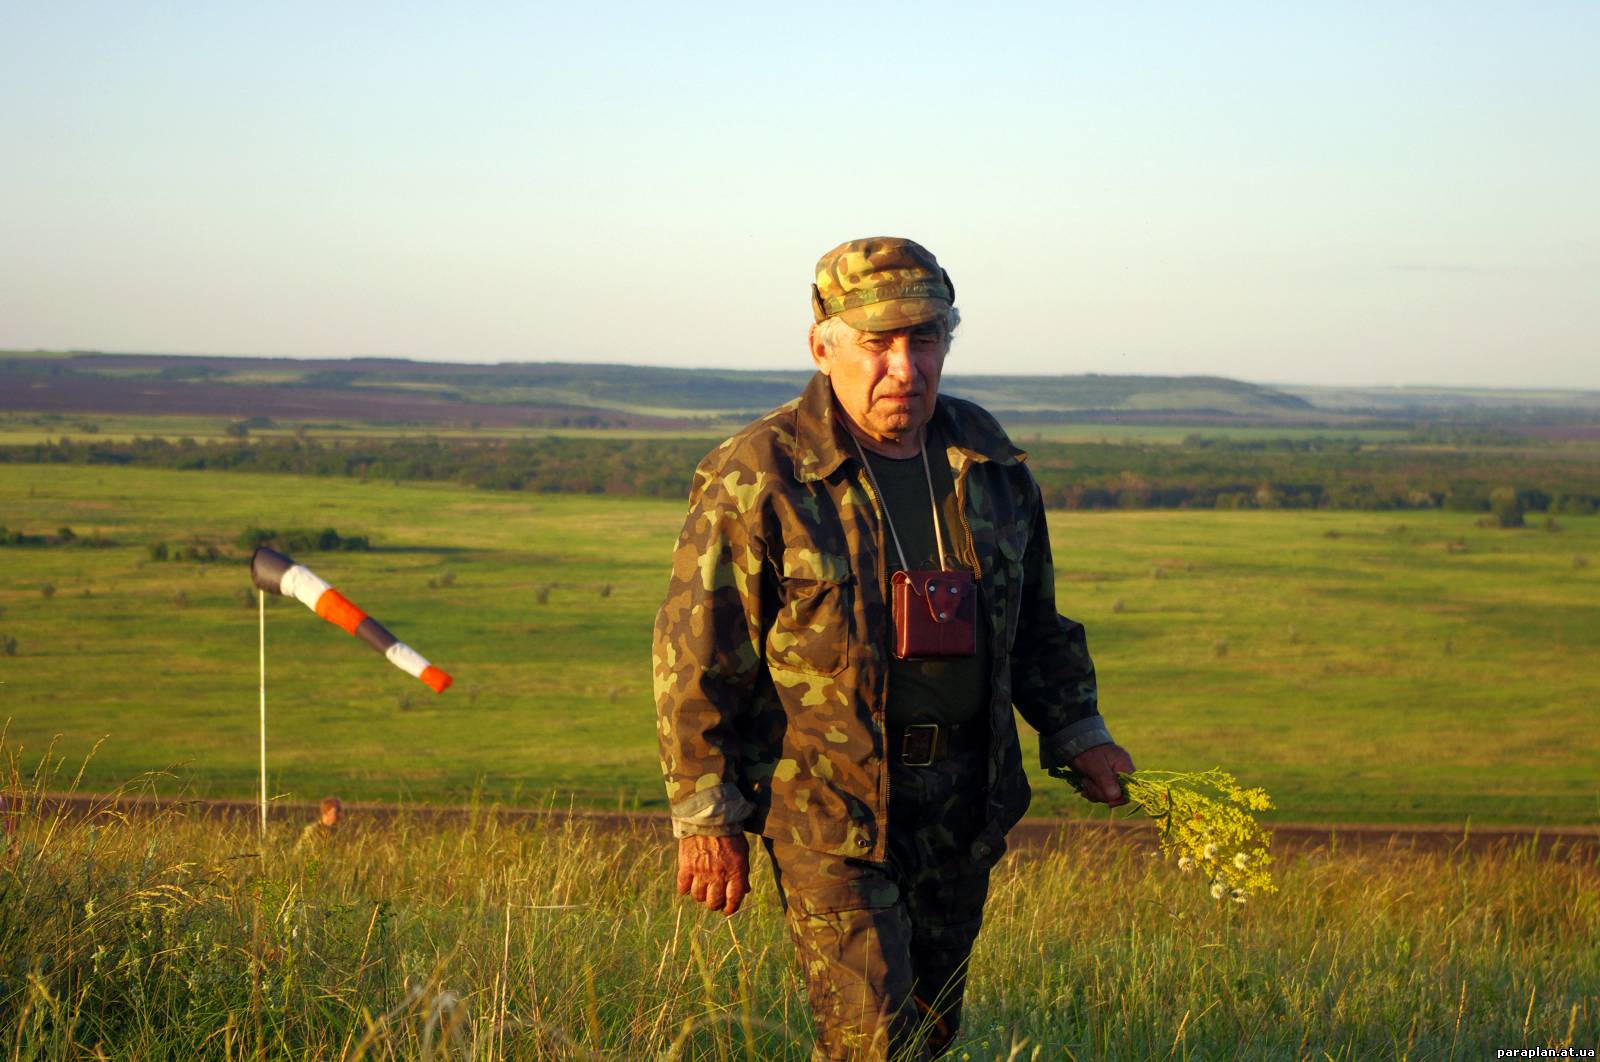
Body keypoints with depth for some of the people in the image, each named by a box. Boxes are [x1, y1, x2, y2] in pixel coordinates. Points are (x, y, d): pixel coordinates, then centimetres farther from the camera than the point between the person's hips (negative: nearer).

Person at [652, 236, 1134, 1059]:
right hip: (825, 799, -6)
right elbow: (693, 658, -10)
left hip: (960, 797, 6)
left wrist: (1075, 730, 11)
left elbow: (1034, 620, 20)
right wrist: (706, 819, -11)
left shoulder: (988, 461, 6)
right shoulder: (756, 480, -12)